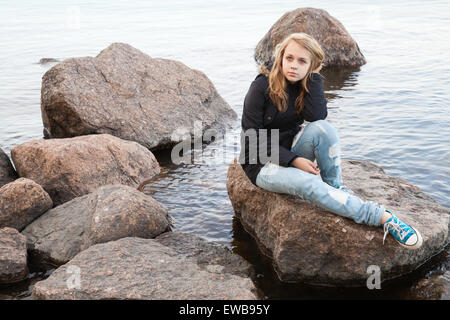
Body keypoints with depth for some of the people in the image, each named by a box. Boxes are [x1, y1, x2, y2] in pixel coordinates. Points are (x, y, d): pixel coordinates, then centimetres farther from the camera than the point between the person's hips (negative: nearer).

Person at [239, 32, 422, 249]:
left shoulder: (305, 84, -1)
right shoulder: (261, 87, -16)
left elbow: (317, 116, -21)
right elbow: (253, 137, -17)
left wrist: (314, 76, -19)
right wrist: (293, 160, -24)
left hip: (291, 149, 5)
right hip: (263, 163, -5)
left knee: (322, 128, -27)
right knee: (307, 182, -34)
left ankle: (337, 189, -13)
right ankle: (383, 217, -33)